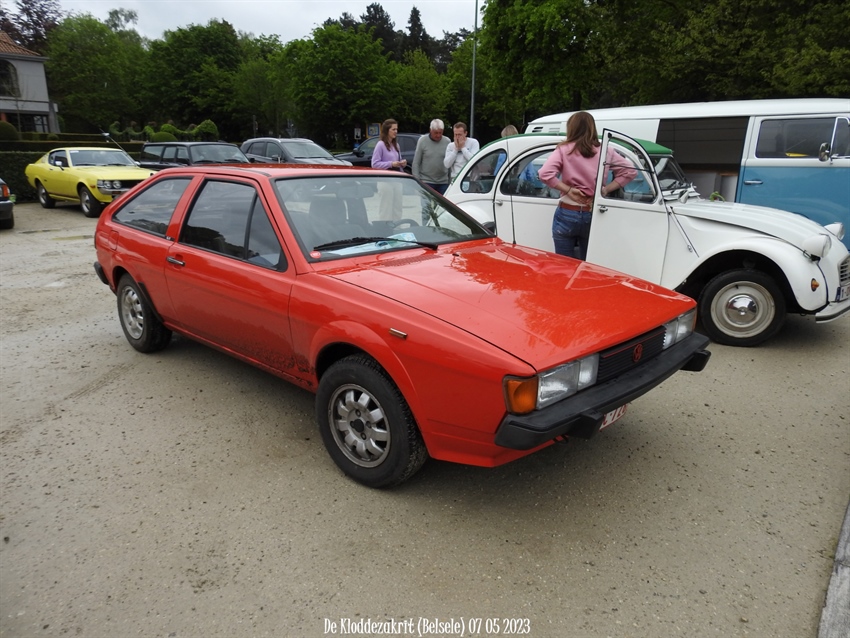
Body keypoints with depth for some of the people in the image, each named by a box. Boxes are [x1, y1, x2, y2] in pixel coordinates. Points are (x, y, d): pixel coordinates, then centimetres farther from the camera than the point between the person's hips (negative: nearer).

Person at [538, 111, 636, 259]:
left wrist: (568, 190, -10)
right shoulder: (605, 151, 3)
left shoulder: (564, 150, -5)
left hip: (567, 214, -2)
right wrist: (606, 189, 2)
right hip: (593, 216, 3)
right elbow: (630, 172, 6)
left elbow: (545, 174, -18)